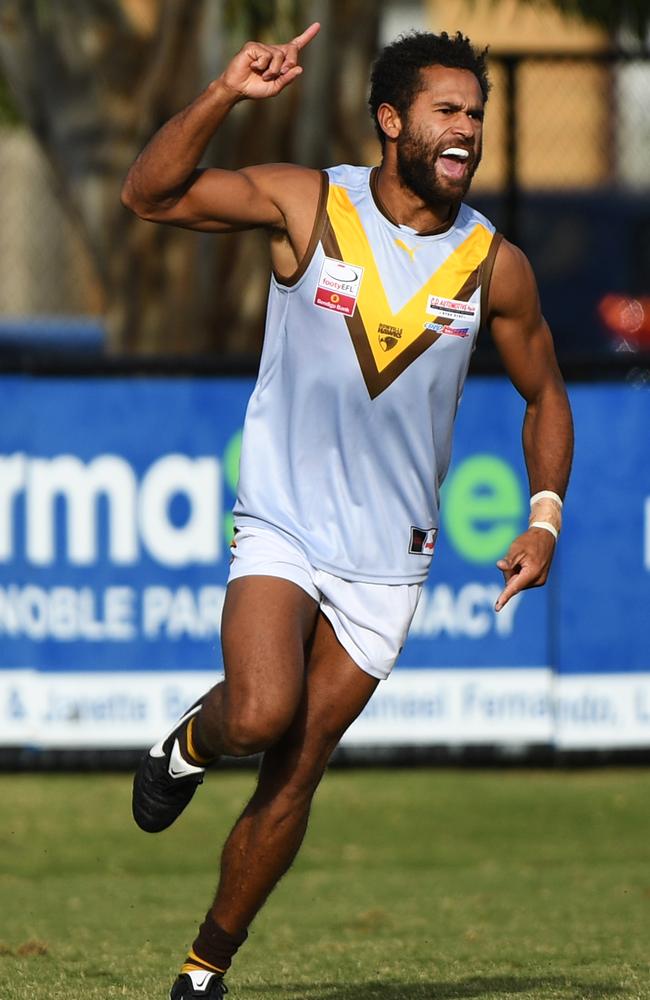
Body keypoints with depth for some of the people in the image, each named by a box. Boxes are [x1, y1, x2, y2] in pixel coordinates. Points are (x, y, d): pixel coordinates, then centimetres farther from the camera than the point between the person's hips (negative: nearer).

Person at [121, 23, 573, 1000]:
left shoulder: (495, 265, -2)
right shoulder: (307, 205, -8)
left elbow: (544, 394, 12)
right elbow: (150, 192, -11)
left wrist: (545, 518, -2)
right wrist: (225, 95, -25)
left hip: (387, 555, 2)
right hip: (280, 525, -2)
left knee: (294, 775, 3)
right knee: (261, 715, -26)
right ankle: (193, 740, 11)